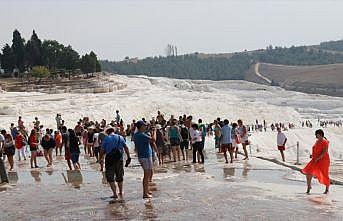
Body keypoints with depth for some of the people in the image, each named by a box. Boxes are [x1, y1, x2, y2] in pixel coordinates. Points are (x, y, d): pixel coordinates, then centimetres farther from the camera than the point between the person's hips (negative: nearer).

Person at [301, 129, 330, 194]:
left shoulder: (325, 142, -14)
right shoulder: (317, 141, 10)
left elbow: (324, 152, -22)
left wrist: (317, 158, -26)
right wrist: (312, 155, 8)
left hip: (323, 160, -7)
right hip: (315, 160, 7)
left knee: (324, 175, 4)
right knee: (308, 172, -8)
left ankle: (327, 189, 23)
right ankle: (309, 186, 5)